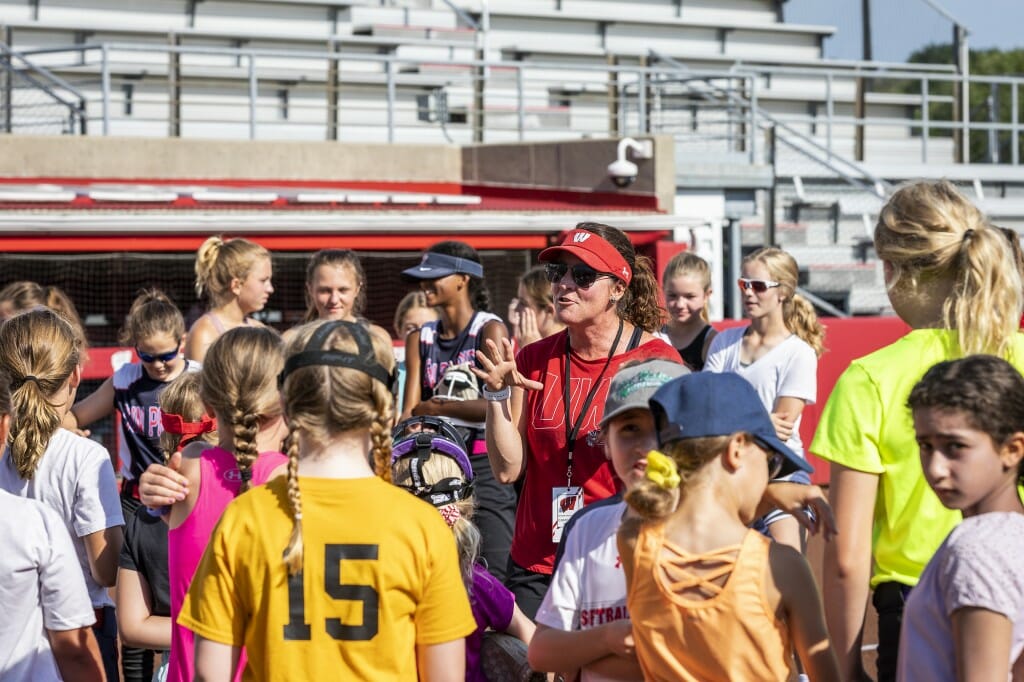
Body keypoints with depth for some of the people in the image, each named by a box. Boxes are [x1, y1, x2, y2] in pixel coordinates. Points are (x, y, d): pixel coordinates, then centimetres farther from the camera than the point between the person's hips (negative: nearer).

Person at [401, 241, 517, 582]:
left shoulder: (490, 330, -3)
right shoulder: (421, 338, 13)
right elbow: (409, 412, 7)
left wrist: (434, 408, -6)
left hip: (483, 463, -6)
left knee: (492, 576, -9)